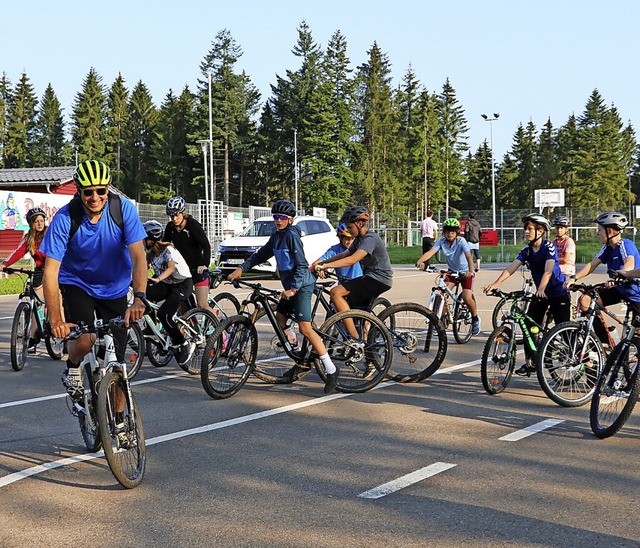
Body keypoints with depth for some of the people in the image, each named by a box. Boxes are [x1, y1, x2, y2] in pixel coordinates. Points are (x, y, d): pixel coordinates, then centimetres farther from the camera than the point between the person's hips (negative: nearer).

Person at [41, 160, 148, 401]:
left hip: (114, 288, 1)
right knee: (85, 340, -28)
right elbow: (50, 271, -26)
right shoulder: (65, 218, -24)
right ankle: (73, 367, 8)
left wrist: (139, 298, -44)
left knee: (115, 365, -2)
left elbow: (138, 257, -28)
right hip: (77, 284, -1)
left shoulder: (124, 210, -22)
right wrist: (56, 320, -35)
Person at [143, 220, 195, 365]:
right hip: (166, 284, 7)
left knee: (163, 314, -23)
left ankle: (184, 345, -7)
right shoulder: (151, 252, 4)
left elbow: (171, 268, -37)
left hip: (183, 284, -7)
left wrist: (158, 279, -56)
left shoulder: (168, 249, -20)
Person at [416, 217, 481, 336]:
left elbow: (468, 256, -38)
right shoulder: (442, 241, -14)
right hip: (452, 271, 4)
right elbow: (430, 252, -29)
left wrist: (470, 271, -56)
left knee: (467, 298, -17)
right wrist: (420, 261, -50)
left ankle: (475, 319, 10)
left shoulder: (461, 241, -24)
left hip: (465, 272, -4)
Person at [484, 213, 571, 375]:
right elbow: (510, 268, -12)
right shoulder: (526, 251, 0)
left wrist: (541, 289, -48)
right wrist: (495, 284, -27)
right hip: (540, 293, 6)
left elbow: (548, 271, -32)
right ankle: (529, 362, 7)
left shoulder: (549, 247, -17)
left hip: (559, 293, -6)